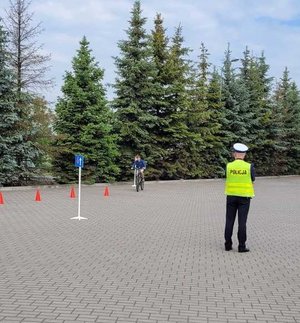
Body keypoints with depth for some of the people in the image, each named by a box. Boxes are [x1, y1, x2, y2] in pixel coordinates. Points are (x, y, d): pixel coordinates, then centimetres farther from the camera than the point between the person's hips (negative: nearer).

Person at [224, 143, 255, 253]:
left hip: (231, 196, 1)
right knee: (242, 222, 1)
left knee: (229, 221, 8)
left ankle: (228, 245, 11)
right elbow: (253, 179, 6)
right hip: (244, 197, -1)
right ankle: (242, 246, 2)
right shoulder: (249, 166, -9)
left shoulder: (229, 166, -6)